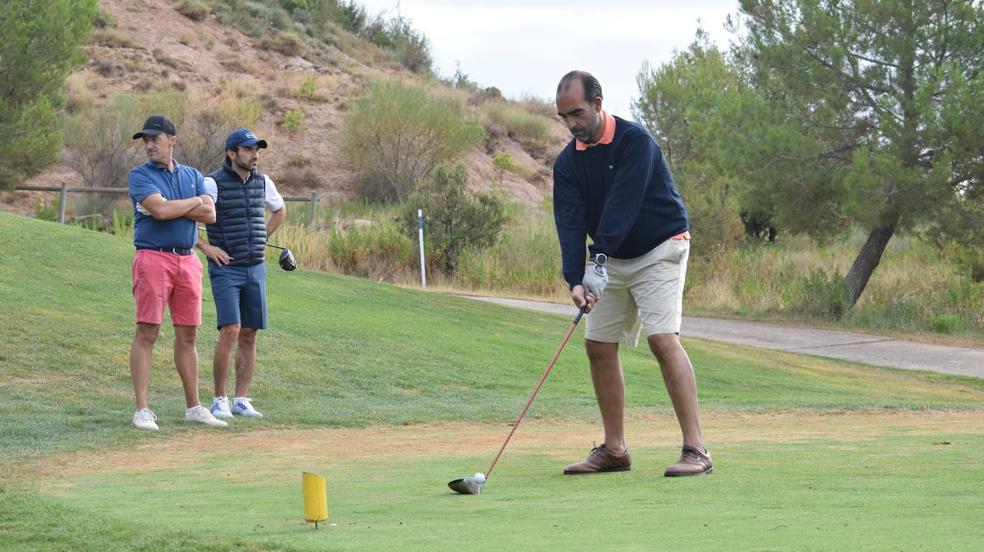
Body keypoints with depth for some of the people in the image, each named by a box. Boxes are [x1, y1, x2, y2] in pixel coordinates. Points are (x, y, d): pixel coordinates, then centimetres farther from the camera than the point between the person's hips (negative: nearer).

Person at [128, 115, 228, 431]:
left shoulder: (192, 176, 15)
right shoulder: (140, 175, 0)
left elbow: (210, 214, 1)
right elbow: (160, 210, -16)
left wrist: (170, 207, -8)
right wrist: (194, 202, -1)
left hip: (188, 260, 5)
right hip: (153, 259, -5)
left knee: (188, 335, 9)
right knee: (147, 333, -8)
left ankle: (194, 407, 15)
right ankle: (142, 410, -8)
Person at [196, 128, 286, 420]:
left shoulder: (262, 182, 7)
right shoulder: (213, 183, -11)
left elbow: (280, 210, 27)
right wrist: (206, 247, -14)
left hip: (255, 268, 6)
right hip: (225, 269, -6)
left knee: (249, 336, 4)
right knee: (230, 332, -15)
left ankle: (241, 400, 11)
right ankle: (219, 400, -7)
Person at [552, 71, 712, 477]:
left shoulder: (634, 140, -20)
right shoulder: (568, 162, -1)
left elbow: (623, 205, -27)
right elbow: (570, 222, -11)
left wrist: (599, 261, -33)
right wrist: (575, 280, -25)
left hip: (659, 249, -7)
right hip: (612, 258, 7)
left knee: (663, 337, -20)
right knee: (598, 345, 3)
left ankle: (695, 450, -23)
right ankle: (614, 450, 13)